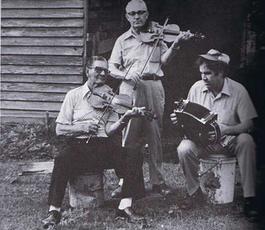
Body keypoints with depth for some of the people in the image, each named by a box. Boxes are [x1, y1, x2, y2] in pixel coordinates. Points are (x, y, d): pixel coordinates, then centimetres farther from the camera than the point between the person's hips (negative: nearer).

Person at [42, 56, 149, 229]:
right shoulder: (74, 95, 9)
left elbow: (109, 131, 0)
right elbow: (60, 130, 4)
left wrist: (126, 118, -17)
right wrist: (82, 127, -11)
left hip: (102, 145, 1)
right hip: (77, 145, -1)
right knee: (62, 160, -33)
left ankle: (125, 207, -21)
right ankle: (54, 211, -25)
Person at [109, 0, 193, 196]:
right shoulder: (123, 40, 14)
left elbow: (163, 60, 2)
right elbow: (112, 68, 9)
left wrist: (175, 45, -13)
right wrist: (125, 75, -11)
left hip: (154, 86, 0)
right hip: (130, 88, 0)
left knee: (155, 134, 2)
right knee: (130, 135, -2)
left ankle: (158, 180, 8)